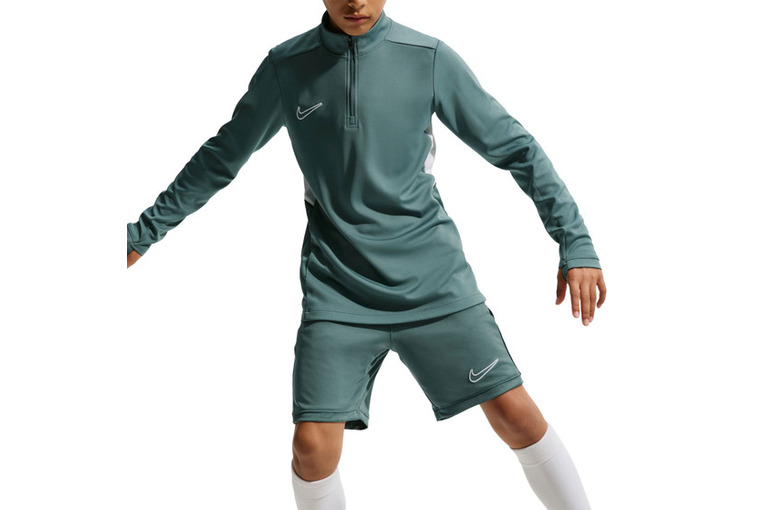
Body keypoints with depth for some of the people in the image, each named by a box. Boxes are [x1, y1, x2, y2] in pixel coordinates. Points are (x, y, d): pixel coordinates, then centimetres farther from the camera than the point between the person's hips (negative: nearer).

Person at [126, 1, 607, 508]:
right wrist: (142, 234, 16)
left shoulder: (430, 58, -3)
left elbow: (513, 147, 1)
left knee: (516, 414, -4)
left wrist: (576, 243, -5)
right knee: (313, 444, -9)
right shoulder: (286, 67, 1)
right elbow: (221, 158, 13)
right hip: (337, 290, 1)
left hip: (436, 280, 0)